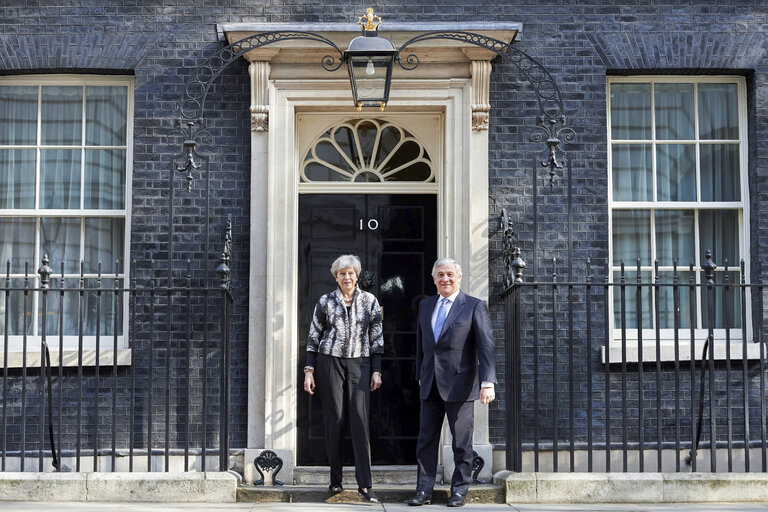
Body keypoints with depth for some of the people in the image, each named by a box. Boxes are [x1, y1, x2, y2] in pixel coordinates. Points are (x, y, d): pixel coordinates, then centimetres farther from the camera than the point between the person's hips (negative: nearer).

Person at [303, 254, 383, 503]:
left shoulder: (370, 301, 6)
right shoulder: (325, 301, 5)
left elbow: (377, 338, 8)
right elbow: (313, 337, 7)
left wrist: (377, 371, 2)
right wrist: (309, 371, 2)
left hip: (359, 364, 0)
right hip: (329, 363, 0)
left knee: (360, 420, -8)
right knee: (333, 421, 2)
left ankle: (364, 484, -8)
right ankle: (335, 480, 12)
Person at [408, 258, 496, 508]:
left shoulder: (474, 306, -3)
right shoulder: (425, 306, 13)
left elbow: (486, 346, -10)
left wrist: (488, 383, -19)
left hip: (459, 386, -4)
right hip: (430, 386, 5)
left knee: (462, 442, 4)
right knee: (426, 439, 5)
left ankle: (459, 490, 15)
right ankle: (424, 490, 12)